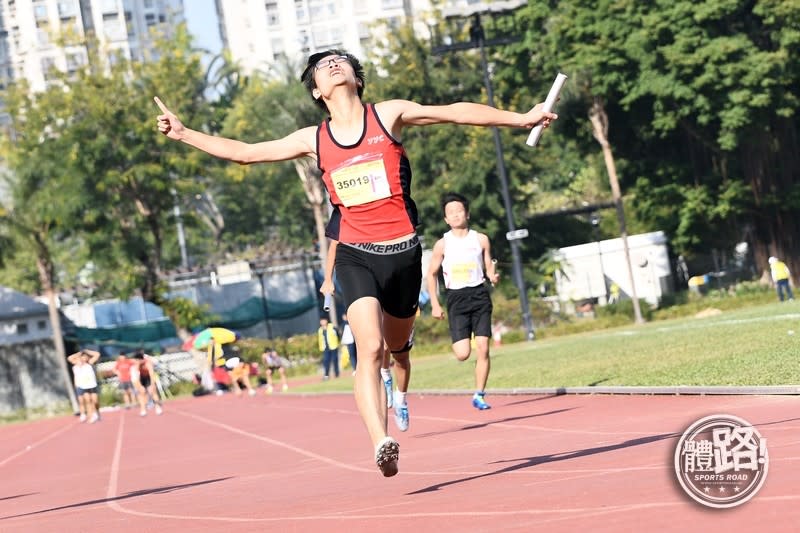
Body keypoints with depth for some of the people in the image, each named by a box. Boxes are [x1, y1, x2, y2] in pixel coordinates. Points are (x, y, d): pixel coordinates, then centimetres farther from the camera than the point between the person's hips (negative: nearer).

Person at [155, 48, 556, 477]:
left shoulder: (389, 116, 2)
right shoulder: (313, 140, 6)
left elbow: (457, 112, 2)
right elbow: (244, 152, 13)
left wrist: (520, 119, -1)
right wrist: (183, 133, 9)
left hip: (404, 252, 1)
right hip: (356, 256, -1)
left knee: (397, 345, 18)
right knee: (370, 347, -22)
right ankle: (382, 443, -30)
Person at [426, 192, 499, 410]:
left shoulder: (481, 239, 5)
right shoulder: (442, 244, 1)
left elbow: (489, 269, 11)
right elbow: (432, 274, 9)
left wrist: (493, 277, -13)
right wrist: (435, 304, 3)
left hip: (480, 295, 1)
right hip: (456, 298, -1)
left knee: (482, 349, -6)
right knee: (462, 354, -11)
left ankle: (479, 395, 3)